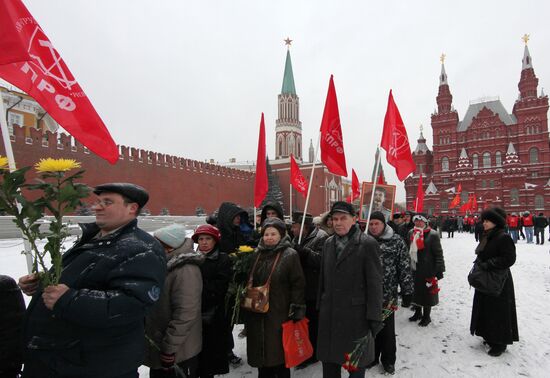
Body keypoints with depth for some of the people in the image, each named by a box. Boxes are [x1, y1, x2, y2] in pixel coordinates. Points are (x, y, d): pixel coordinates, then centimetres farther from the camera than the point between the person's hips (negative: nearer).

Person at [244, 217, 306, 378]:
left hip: (279, 313, -5)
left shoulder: (290, 255, -8)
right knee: (261, 351, 16)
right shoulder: (257, 254, 9)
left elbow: (298, 284, -10)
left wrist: (297, 310, -13)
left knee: (279, 352, 8)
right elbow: (249, 281, 18)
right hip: (257, 313, 5)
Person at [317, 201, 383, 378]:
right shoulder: (328, 243, 7)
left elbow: (374, 283, -11)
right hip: (329, 314, 5)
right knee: (329, 360, 17)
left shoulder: (368, 244, -11)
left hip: (356, 314, -5)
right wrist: (320, 306, 13)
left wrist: (374, 317, -12)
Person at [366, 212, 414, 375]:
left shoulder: (396, 241, -6)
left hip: (387, 294, -2)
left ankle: (388, 360, 32)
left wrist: (407, 292, -6)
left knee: (387, 329, 12)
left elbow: (405, 268, -5)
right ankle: (371, 356, 34)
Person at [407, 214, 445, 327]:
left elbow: (438, 254, -11)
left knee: (427, 292, 8)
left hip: (427, 270, -6)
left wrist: (439, 270, -14)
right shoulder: (411, 233, 6)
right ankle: (418, 312, 38)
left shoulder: (432, 235, -12)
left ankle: (426, 316, 27)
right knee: (415, 291, 18)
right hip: (413, 269, 6)